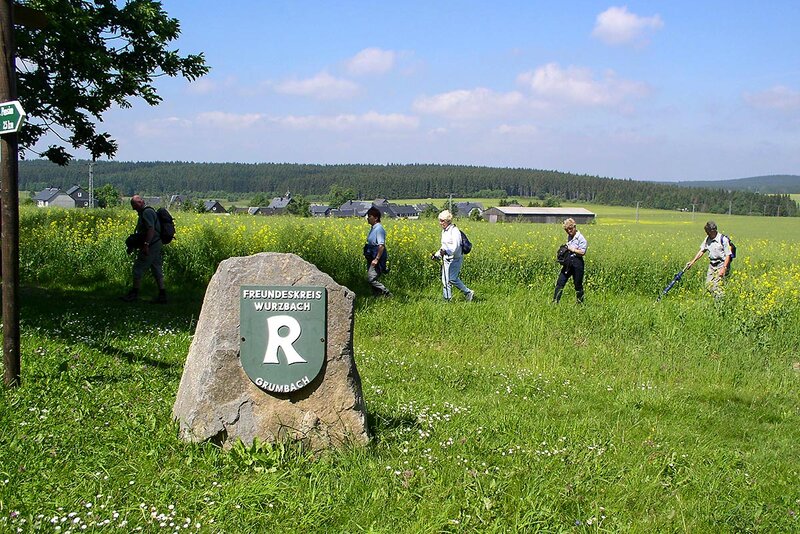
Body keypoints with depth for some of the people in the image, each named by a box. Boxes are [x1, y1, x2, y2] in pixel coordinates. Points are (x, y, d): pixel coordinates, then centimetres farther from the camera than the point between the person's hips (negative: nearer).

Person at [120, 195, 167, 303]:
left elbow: (151, 229, -24)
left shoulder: (147, 212, -14)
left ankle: (134, 294, 3)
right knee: (157, 270, 8)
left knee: (138, 268, -3)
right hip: (156, 245, 10)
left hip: (150, 245, -10)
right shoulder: (143, 212, 19)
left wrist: (146, 244, -28)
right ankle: (162, 295, 7)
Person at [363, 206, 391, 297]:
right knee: (372, 279, 9)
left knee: (371, 279, -16)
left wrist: (376, 259, -26)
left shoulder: (379, 229, -16)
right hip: (371, 259, 10)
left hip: (377, 260, -10)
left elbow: (381, 245, -24)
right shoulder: (373, 228, 13)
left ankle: (388, 295, -9)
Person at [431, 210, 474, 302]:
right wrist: (437, 254, 13)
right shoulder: (444, 231, 13)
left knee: (452, 279, -11)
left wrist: (446, 251, -42)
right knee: (445, 280, 10)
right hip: (446, 259, 9)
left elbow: (456, 246, -26)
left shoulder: (454, 231, -15)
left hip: (455, 259, -9)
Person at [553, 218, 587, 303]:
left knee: (578, 284, 4)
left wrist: (572, 249, -15)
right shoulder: (569, 237, 14)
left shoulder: (580, 238, -10)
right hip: (568, 263, 7)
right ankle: (555, 302, 2)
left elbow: (582, 252, -17)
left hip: (577, 263, -7)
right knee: (560, 282, 1)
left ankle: (580, 303, 19)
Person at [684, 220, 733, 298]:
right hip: (712, 265, 7)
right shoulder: (707, 239, 4)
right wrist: (692, 262, 4)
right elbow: (702, 251, 11)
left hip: (722, 265, -7)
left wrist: (723, 269, -19)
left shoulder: (723, 239, -15)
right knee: (708, 285, 4)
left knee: (716, 286, -14)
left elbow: (728, 255, -13)